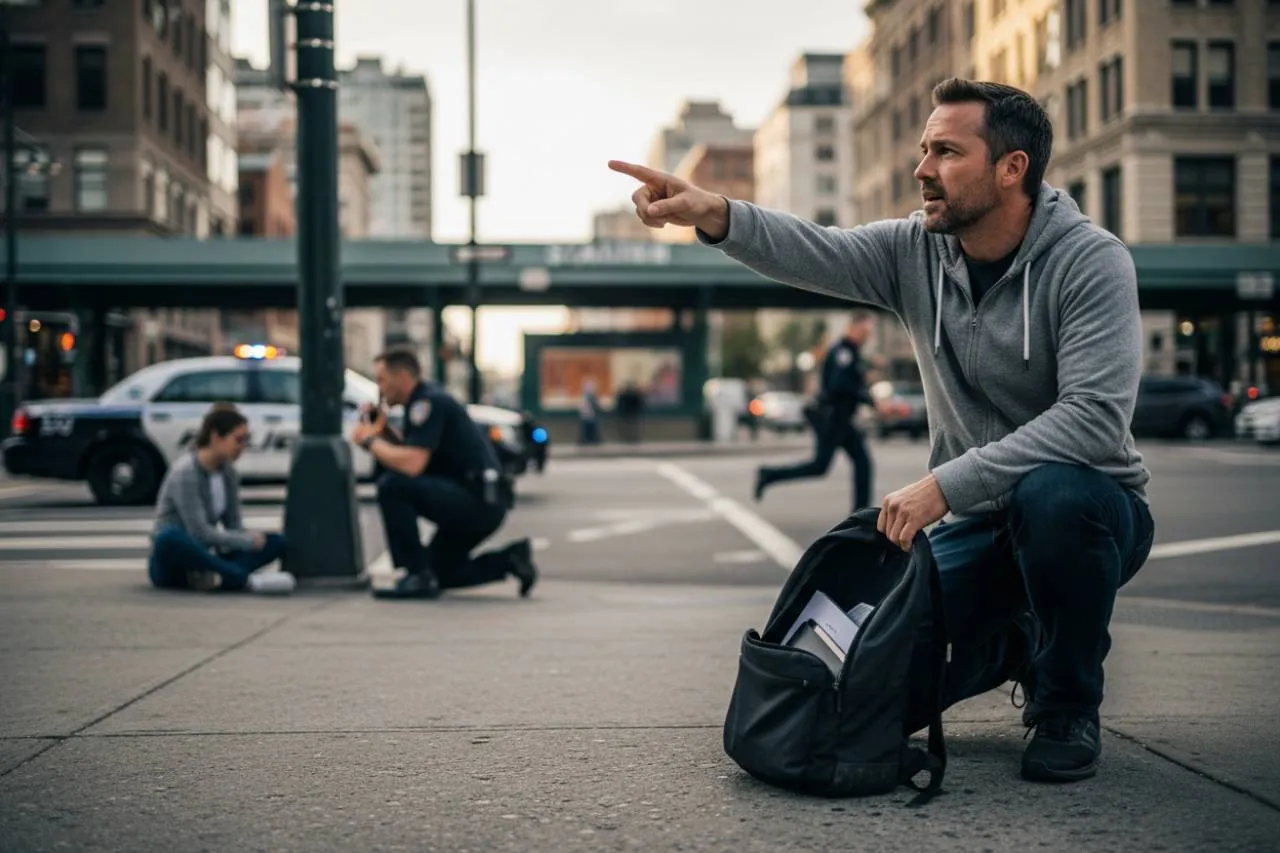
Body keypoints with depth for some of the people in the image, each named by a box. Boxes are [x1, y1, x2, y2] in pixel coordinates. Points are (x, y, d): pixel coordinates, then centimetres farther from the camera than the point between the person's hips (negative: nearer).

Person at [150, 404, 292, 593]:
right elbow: (199, 532, -23)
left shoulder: (228, 471, 6)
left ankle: (218, 576, -34)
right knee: (171, 538, -41)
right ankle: (249, 580, -40)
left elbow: (234, 523, 7)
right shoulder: (185, 472, -16)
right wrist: (248, 540, -16)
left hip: (201, 559, 8)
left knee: (277, 542, -7)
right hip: (170, 565, -7)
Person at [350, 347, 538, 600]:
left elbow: (412, 465, -25)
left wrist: (370, 441, -12)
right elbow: (412, 456, 23)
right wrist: (383, 430, 9)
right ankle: (510, 560, 14)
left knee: (391, 486, -22)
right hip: (476, 503, 11)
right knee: (436, 573, 18)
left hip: (478, 501, -11)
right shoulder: (423, 400, 15)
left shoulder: (428, 402, -15)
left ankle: (417, 577, -16)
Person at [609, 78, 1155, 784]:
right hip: (978, 524, 4)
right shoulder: (916, 251, -3)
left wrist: (947, 483, -35)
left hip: (1086, 510, -4)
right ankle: (1015, 644, 21)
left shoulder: (1090, 261, -17)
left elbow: (1096, 415, -30)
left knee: (1051, 494, -40)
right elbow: (814, 253, -22)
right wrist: (715, 215, -42)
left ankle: (1068, 707, -12)